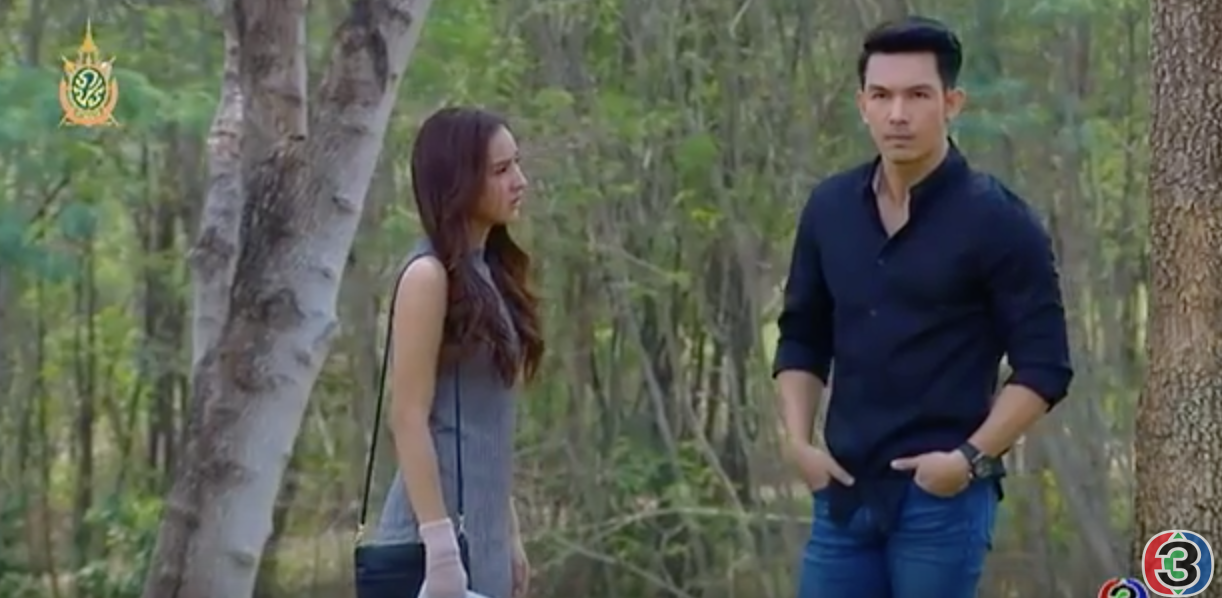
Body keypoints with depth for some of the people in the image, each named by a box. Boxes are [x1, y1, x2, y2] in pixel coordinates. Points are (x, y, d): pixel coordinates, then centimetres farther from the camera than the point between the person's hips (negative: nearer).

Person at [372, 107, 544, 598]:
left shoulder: (489, 274, 14)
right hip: (442, 525, -9)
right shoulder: (429, 275, -11)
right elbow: (409, 418, -16)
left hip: (480, 527, 9)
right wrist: (440, 544, -21)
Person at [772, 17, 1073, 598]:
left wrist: (971, 458, -16)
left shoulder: (997, 220, -8)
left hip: (943, 495, -5)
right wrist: (798, 440, 3)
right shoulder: (829, 208, 7)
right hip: (845, 489, 5)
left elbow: (1044, 366, -7)